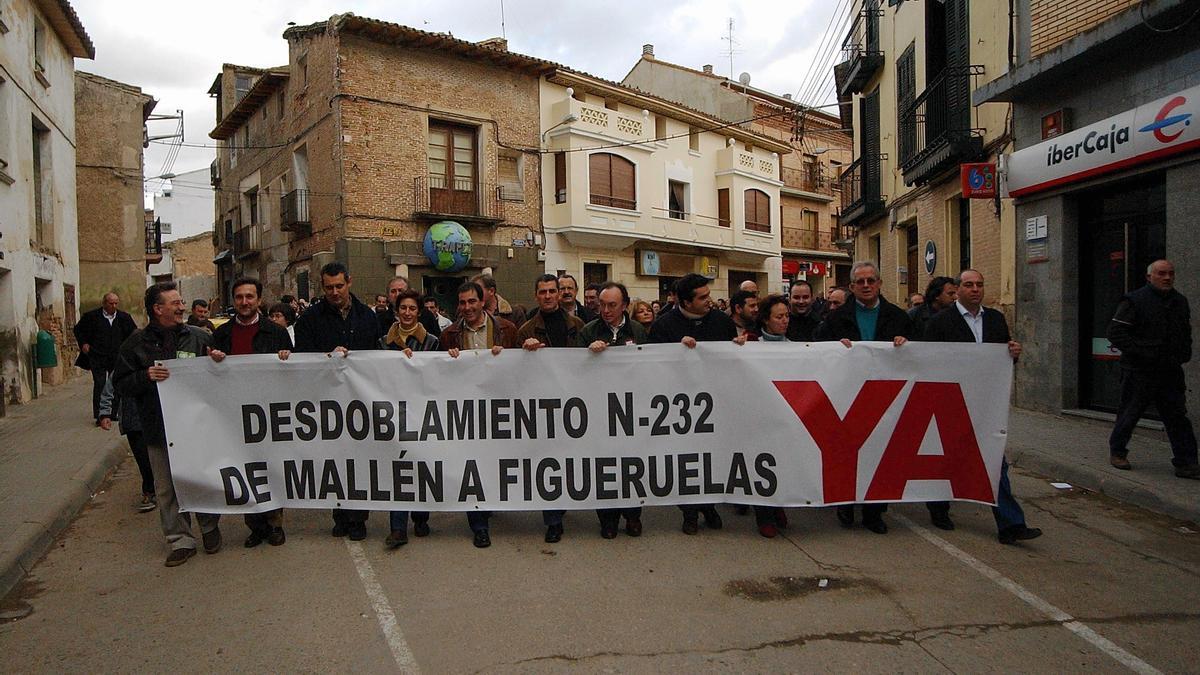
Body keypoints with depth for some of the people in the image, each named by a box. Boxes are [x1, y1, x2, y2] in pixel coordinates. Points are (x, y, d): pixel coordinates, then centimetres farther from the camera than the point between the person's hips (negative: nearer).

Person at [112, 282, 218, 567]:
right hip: (159, 428, 0)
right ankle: (180, 540, 17)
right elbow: (120, 384, 2)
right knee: (167, 487, 6)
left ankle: (210, 527, 30)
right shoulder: (137, 343, 2)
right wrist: (146, 376, -16)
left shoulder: (200, 337, 4)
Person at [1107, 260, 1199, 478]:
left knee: (1177, 416, 3)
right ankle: (1117, 452, 22)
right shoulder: (1134, 301, -9)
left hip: (1170, 371, 6)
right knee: (1129, 413, 5)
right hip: (1139, 371, -6)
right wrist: (1143, 352, -19)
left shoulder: (1180, 301, 13)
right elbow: (1115, 333, -13)